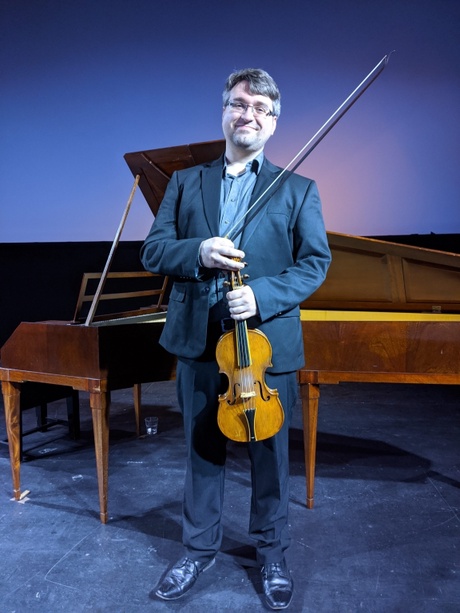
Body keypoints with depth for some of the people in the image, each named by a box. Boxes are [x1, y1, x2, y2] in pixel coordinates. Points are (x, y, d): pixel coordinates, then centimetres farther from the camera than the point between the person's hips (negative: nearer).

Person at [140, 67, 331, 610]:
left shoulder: (297, 190, 4)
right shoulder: (186, 182, 10)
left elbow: (315, 262, -3)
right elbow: (152, 251, 3)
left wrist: (262, 295, -19)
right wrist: (198, 252, -18)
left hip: (267, 344, -1)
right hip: (198, 342, 2)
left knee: (270, 457, 11)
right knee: (202, 452, 15)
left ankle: (272, 555, 34)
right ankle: (199, 550, 36)